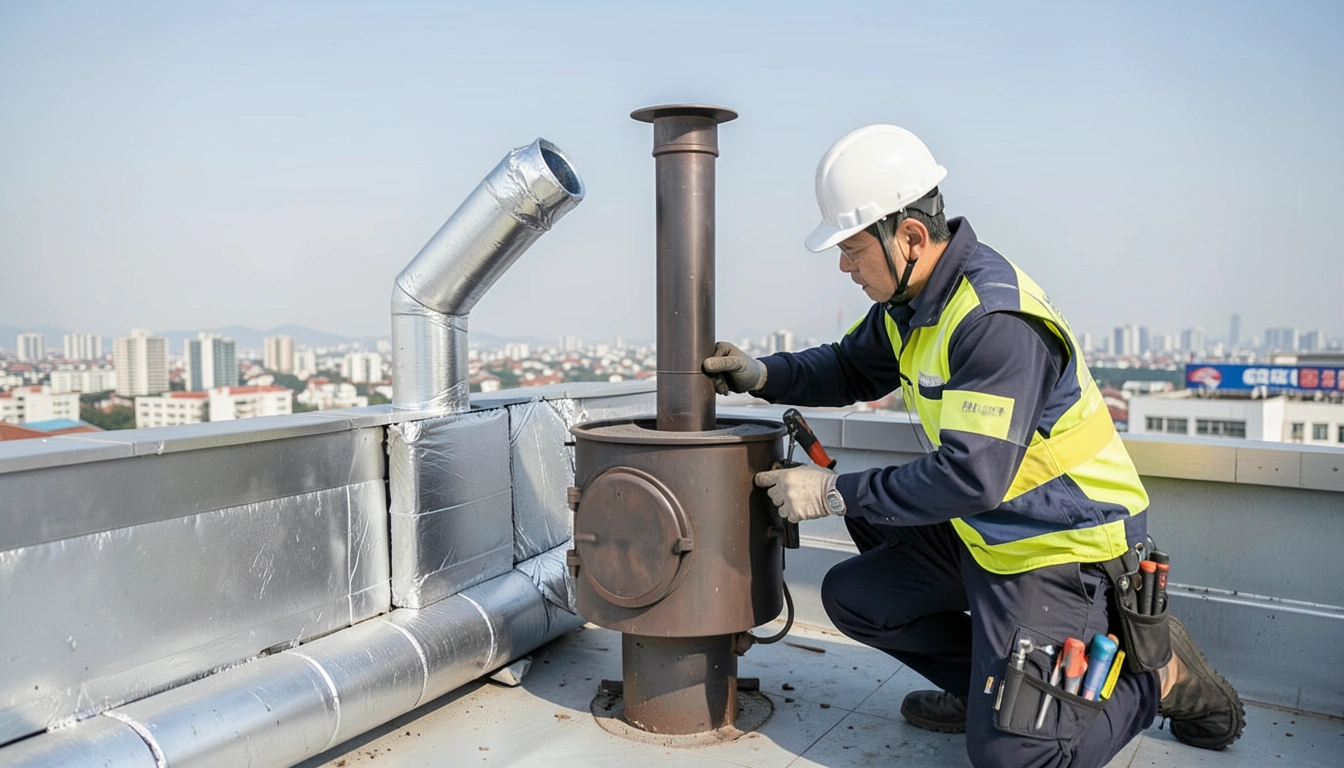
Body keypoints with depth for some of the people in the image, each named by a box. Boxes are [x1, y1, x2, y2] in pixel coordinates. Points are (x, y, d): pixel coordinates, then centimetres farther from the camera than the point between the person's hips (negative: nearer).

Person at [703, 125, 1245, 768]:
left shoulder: (996, 318, -29)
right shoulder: (910, 298, 0)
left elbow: (972, 477, -32)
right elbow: (852, 369, 16)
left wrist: (836, 493, -25)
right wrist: (764, 375, -2)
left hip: (1065, 546, -9)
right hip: (987, 533, 9)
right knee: (852, 596, 9)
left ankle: (1161, 675, 13)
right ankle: (987, 685, 21)